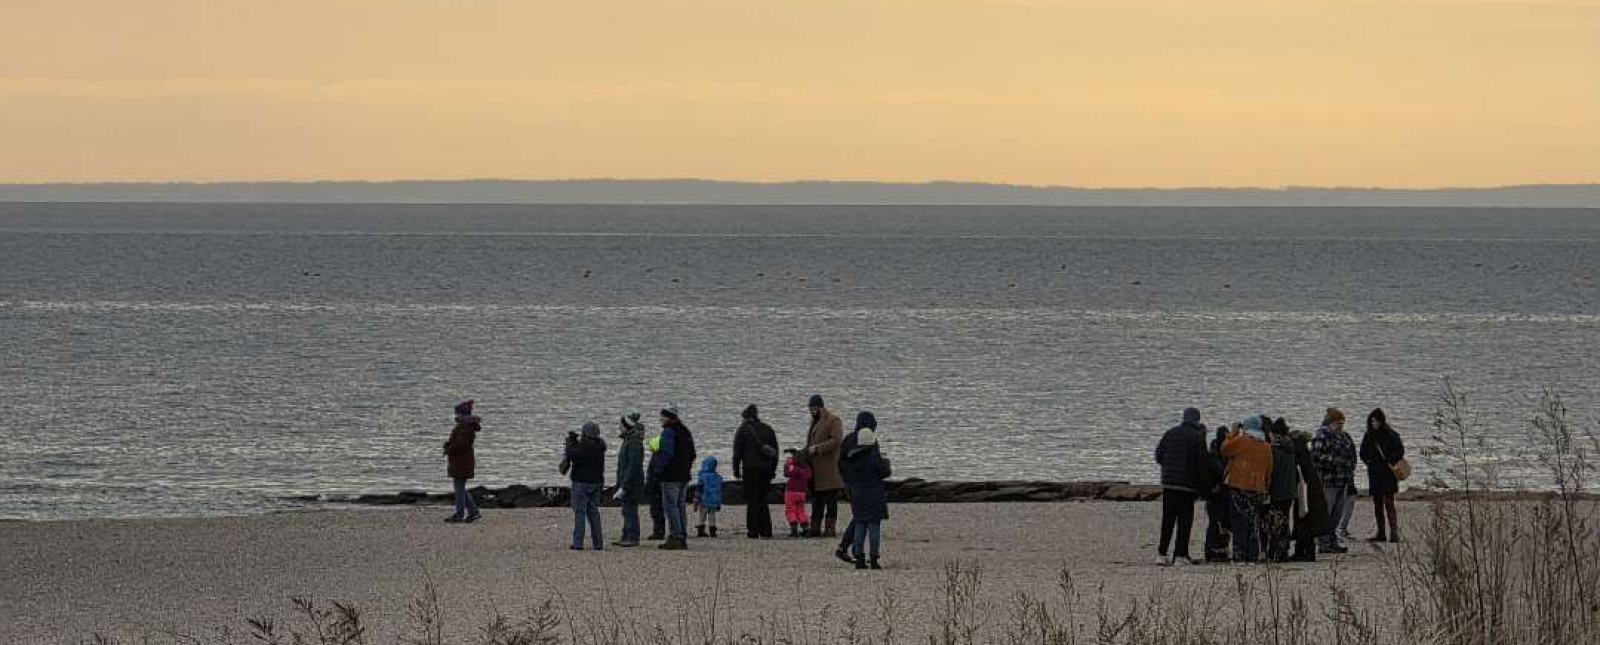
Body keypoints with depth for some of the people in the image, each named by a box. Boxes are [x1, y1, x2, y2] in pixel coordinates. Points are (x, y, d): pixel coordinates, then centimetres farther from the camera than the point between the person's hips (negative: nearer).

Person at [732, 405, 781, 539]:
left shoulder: (742, 430, 0)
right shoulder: (768, 429, 14)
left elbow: (737, 453, -3)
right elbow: (776, 451, 15)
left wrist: (736, 470, 3)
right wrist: (773, 469, 19)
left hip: (751, 469, -5)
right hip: (767, 469, 5)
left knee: (752, 500, -2)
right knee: (762, 500, 12)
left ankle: (753, 532, -6)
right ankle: (766, 532, 6)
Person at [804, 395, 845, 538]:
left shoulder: (834, 421, -7)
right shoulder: (815, 422, 21)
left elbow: (836, 441, -18)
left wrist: (817, 448, -21)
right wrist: (806, 451, 11)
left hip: (829, 470, -9)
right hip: (816, 471, 9)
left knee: (830, 501, -7)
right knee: (816, 500, 9)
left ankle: (830, 528, -7)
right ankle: (815, 528, 11)